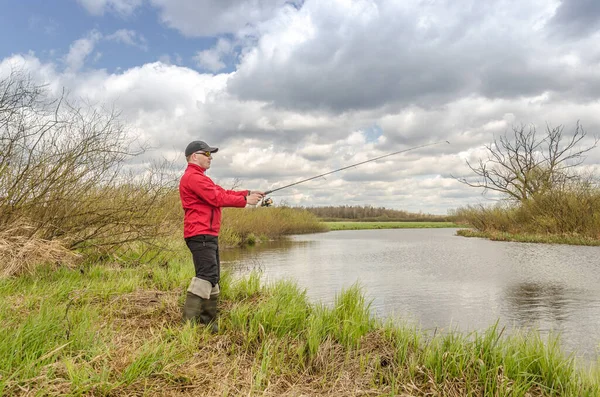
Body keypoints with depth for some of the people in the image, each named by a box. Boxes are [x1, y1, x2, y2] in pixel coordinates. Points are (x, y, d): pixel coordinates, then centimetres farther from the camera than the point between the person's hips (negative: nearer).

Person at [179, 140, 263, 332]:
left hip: (208, 235, 11)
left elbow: (222, 192, 18)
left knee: (213, 276, 11)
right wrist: (245, 200, -9)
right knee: (207, 274, -17)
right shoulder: (193, 177, -10)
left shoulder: (199, 178, 25)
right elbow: (217, 198, -16)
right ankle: (189, 320, -16)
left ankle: (208, 320, 16)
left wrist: (248, 193, 7)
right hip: (200, 235, -11)